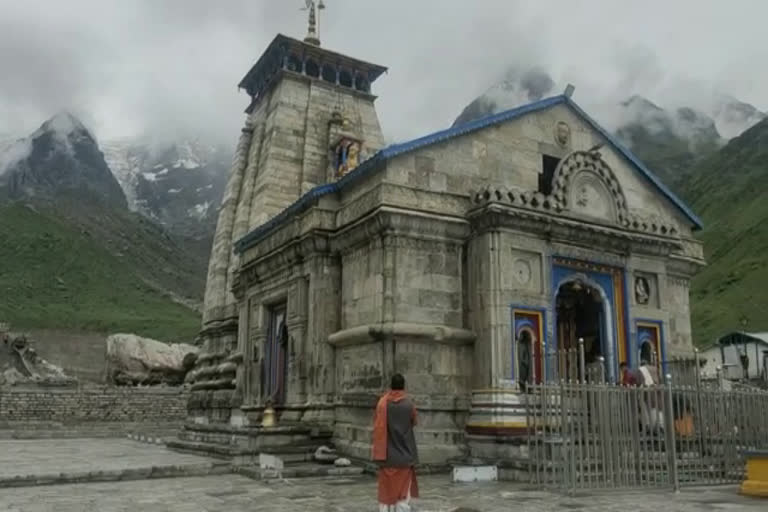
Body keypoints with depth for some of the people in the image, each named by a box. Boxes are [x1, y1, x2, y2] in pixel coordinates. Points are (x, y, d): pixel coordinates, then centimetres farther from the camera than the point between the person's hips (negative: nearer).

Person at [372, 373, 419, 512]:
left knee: (386, 488, 9)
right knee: (403, 490, 6)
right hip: (404, 454, -1)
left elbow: (377, 427, -6)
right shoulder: (409, 404, -9)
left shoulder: (382, 403, -7)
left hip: (387, 454, 1)